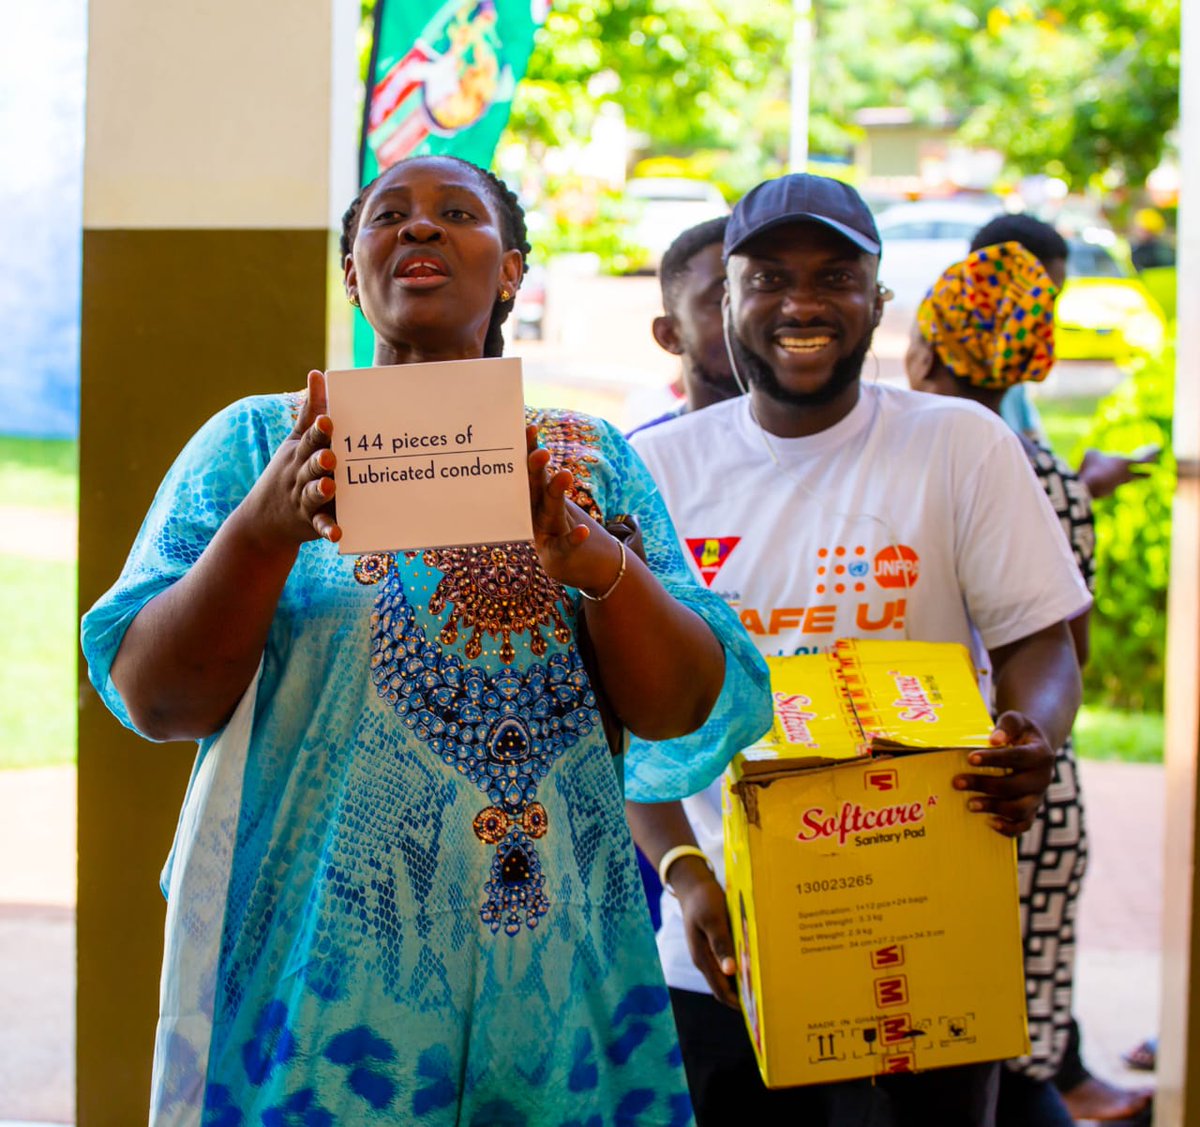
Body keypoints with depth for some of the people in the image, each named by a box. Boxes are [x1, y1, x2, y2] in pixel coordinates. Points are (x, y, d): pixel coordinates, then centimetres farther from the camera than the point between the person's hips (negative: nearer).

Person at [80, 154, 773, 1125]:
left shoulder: (591, 459, 9)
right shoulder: (259, 441, 5)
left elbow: (680, 713, -1)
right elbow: (156, 699, -5)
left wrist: (590, 556, -19)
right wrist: (268, 529, -21)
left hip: (549, 971, 2)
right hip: (315, 960, -2)